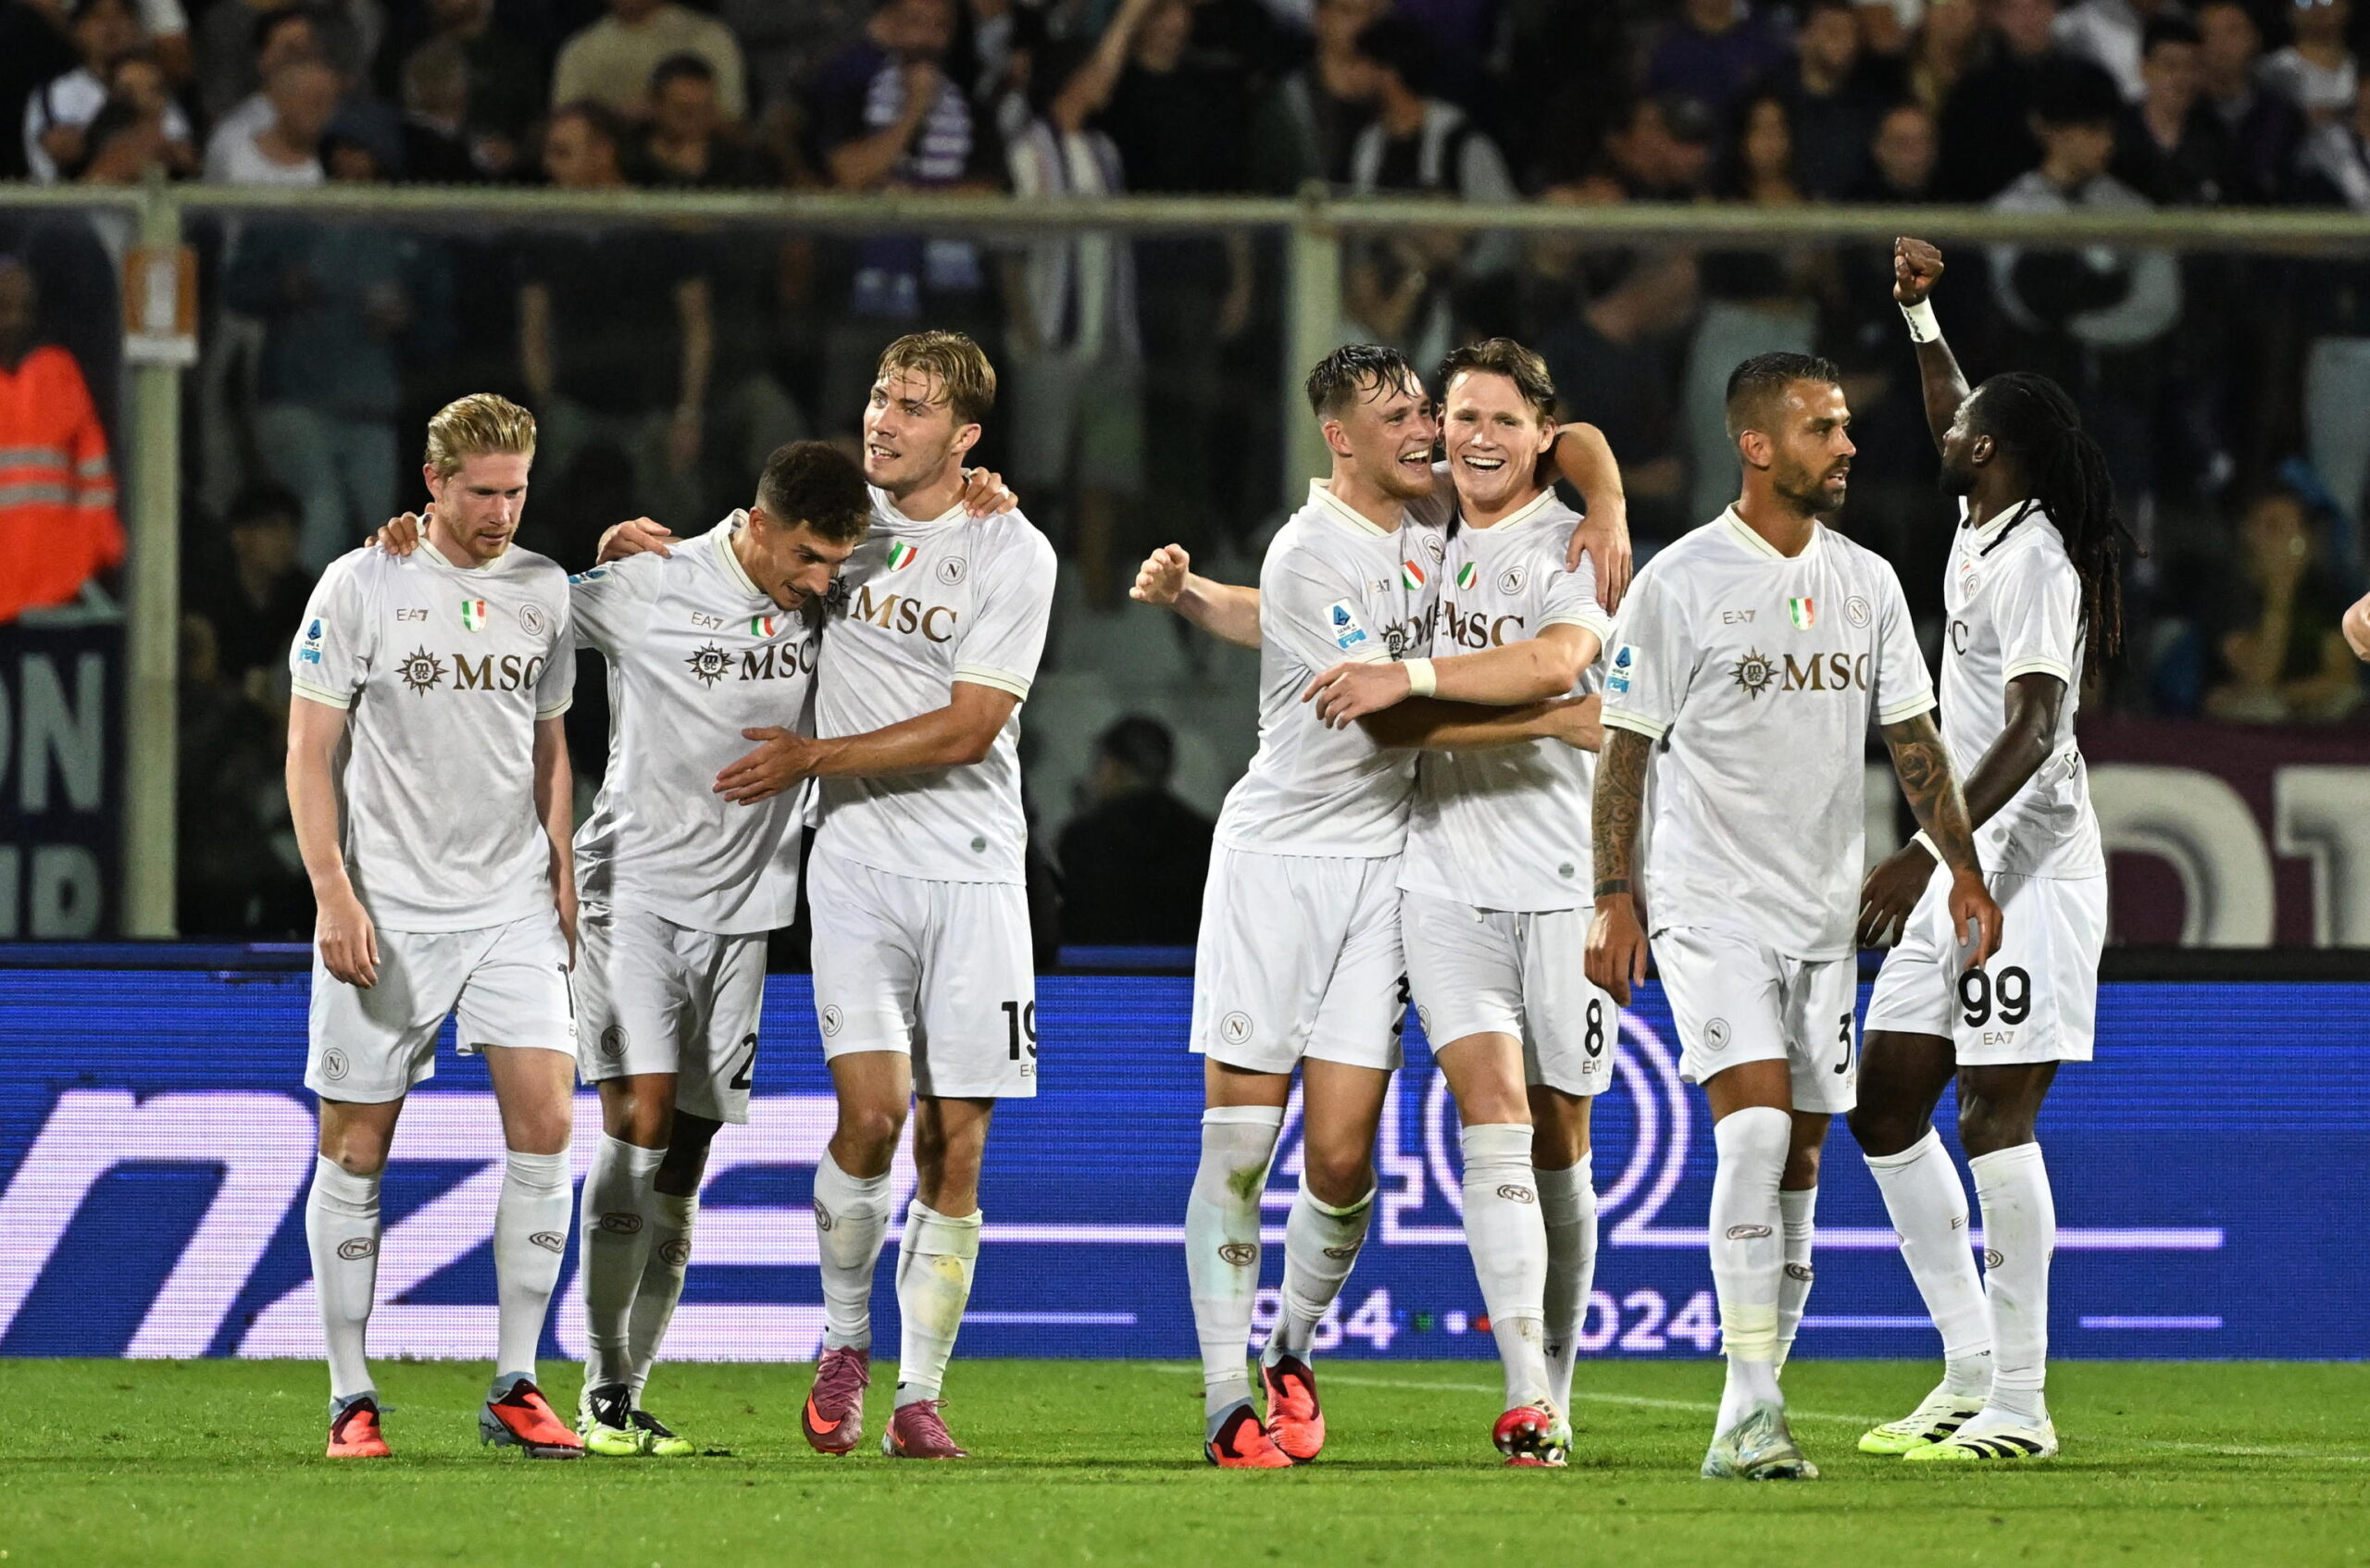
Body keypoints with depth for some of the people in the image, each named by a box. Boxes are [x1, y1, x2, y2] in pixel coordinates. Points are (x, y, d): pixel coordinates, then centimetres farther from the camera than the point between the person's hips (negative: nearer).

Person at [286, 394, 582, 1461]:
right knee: (356, 1147, 0)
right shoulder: (360, 587, -4)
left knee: (546, 1122, -9)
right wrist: (334, 893, -13)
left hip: (512, 908, 3)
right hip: (386, 913, -3)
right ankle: (351, 1398, 8)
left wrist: (563, 876, 12)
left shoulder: (543, 591, 9)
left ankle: (515, 1388, -1)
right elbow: (311, 750, -4)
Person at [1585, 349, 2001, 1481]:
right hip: (1712, 906, -6)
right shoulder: (1679, 583, -7)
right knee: (1756, 1128, -20)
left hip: (1822, 916, 6)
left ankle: (1748, 1425, 13)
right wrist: (1614, 897, -10)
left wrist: (1963, 868, 5)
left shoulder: (1868, 583, 9)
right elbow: (1625, 747, -4)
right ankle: (1751, 1412, -22)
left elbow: (1910, 738, 14)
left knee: (1798, 1160, 6)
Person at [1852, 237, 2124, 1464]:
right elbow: (1949, 430, 36)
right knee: (1887, 1107, 9)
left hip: (2029, 860, -10)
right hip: (1966, 869, 10)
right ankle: (1970, 1374, 14)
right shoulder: (1982, 524, 11)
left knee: (1994, 1118, -11)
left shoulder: (2034, 563, -16)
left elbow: (2032, 734, -25)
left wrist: (1928, 852, -31)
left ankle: (2018, 1405, -10)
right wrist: (1920, 314, 32)